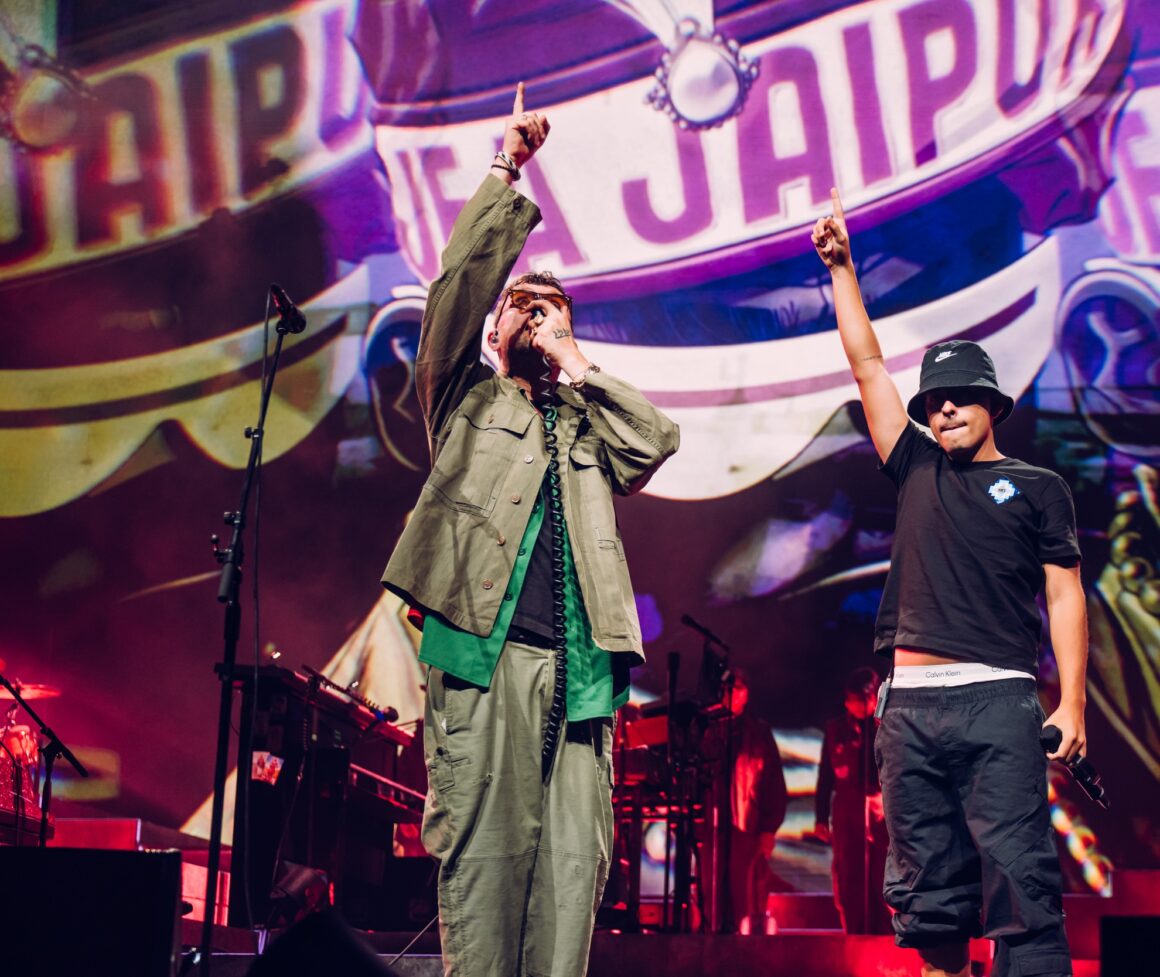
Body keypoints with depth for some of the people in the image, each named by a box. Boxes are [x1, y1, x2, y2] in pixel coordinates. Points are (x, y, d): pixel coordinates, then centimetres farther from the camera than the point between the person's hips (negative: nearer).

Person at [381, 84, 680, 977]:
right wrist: (504, 176, 4)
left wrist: (575, 367, 12)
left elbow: (658, 441, 8)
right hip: (484, 653, -3)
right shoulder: (468, 398, 19)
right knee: (481, 851, -9)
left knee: (574, 858, -3)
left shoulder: (591, 425, 28)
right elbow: (457, 285, 7)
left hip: (574, 666, 3)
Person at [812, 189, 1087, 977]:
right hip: (912, 704, 4)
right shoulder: (918, 473, 20)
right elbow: (868, 364, 22)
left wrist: (1071, 705, -6)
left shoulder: (1038, 489, 11)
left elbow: (1064, 596, 5)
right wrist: (842, 269, 22)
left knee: (1021, 883, -12)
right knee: (930, 895, 3)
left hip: (998, 702, -4)